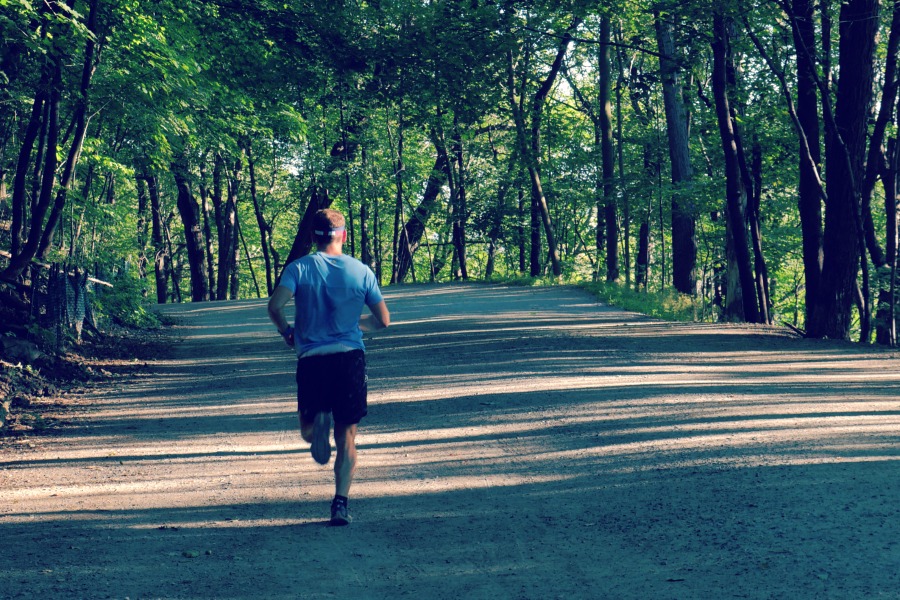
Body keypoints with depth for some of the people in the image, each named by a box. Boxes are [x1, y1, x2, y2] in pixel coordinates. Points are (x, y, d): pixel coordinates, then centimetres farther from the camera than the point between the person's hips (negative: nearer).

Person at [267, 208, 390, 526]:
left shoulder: (299, 268, 0)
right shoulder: (361, 271, 4)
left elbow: (275, 305, -15)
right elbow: (383, 320, 5)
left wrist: (286, 331, 5)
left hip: (311, 359, 0)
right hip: (351, 357, 0)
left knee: (307, 431, 17)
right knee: (346, 436, 9)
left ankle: (318, 425, -19)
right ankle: (341, 503, -4)